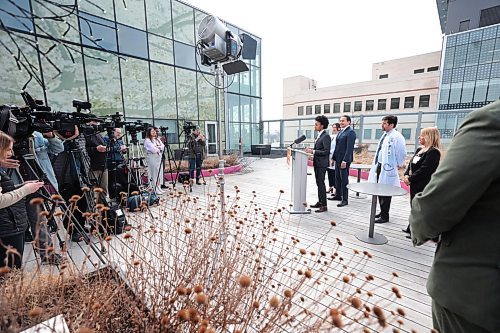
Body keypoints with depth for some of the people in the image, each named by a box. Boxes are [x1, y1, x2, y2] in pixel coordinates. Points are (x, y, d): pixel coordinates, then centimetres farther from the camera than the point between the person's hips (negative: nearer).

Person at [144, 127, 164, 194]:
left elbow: (163, 146, 7)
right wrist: (159, 149, 0)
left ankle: (159, 188, 14)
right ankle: (155, 189, -1)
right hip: (152, 157, -7)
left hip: (159, 157, 7)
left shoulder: (157, 139, 18)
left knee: (159, 173, 7)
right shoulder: (147, 140, -4)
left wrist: (158, 147, -10)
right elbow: (153, 149, -15)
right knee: (154, 174, -5)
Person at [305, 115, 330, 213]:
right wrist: (311, 150, 6)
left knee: (321, 183, -4)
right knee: (318, 183, 16)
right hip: (317, 163, 9)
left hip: (322, 164, -9)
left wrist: (313, 151, -22)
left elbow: (326, 151, -21)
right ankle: (320, 202, 28)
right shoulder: (319, 135, 14)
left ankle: (324, 205, 5)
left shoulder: (326, 136, -15)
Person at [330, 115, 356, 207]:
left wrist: (345, 161, -22)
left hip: (344, 160, -8)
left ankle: (345, 200, 7)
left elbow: (350, 148, -18)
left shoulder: (350, 132, -11)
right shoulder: (340, 132, 16)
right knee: (337, 178, 15)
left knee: (344, 179, -2)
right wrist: (334, 157, 14)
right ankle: (338, 195, 29)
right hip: (338, 159, 8)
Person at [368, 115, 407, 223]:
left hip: (388, 169, -9)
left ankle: (385, 216, 12)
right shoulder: (385, 135, 13)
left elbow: (402, 152, -14)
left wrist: (399, 165, -4)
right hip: (379, 166, 9)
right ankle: (382, 212, 31)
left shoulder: (397, 137, -14)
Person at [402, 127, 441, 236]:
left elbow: (424, 170, -22)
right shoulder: (419, 149, 12)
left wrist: (410, 179, -18)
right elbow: (411, 164, 13)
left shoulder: (433, 152, -15)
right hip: (415, 184, 8)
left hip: (423, 186, -8)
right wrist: (406, 175, -2)